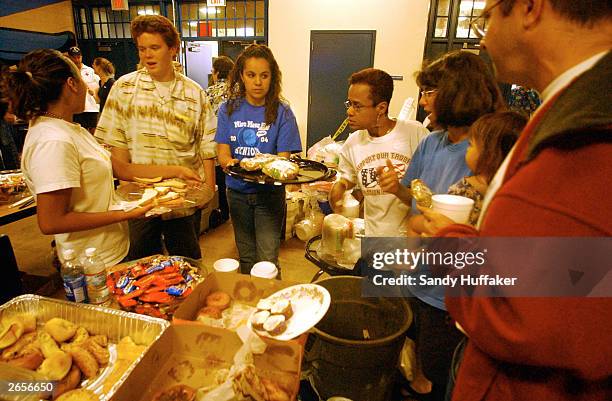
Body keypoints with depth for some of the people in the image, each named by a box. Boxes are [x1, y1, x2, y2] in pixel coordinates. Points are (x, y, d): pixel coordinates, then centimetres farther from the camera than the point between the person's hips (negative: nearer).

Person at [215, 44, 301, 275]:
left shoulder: (281, 112, -8)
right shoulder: (229, 109, -1)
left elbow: (284, 157, -11)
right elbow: (222, 152, -5)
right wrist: (230, 162, -29)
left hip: (269, 193, -3)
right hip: (238, 192, 3)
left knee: (268, 260, -4)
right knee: (246, 257, 19)